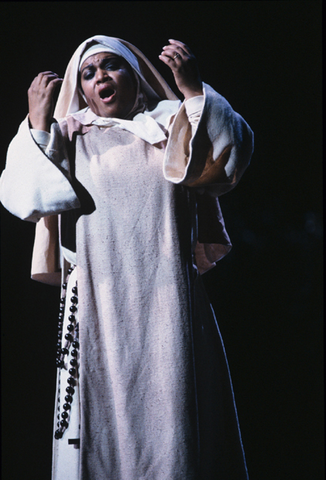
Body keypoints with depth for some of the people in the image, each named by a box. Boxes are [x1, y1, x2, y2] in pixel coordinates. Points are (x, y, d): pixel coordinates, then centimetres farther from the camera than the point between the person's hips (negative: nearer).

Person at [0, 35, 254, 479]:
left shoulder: (174, 129, 15)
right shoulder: (67, 139, 15)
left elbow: (231, 155, -4)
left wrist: (194, 90, -13)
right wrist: (38, 123, -4)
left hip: (167, 304, 0)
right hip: (98, 305, 0)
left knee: (171, 422, -5)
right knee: (101, 424, -5)